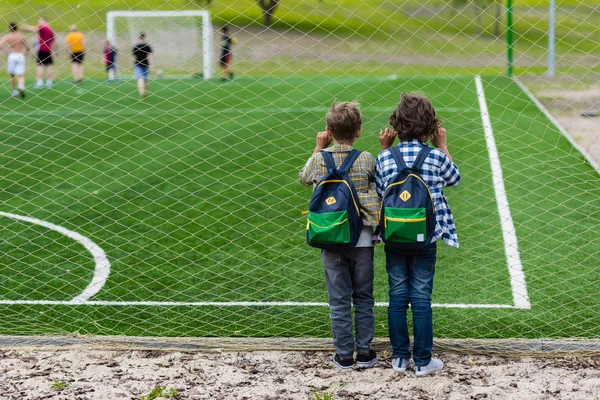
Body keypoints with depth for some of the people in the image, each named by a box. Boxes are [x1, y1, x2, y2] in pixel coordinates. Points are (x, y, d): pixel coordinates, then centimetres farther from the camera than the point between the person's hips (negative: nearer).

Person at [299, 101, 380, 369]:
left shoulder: (320, 161, -7)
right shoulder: (366, 159, -8)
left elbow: (304, 178, 15)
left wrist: (318, 148, 18)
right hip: (362, 239, 0)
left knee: (339, 301, 8)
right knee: (363, 298, 12)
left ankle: (344, 355, 12)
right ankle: (364, 352, 17)